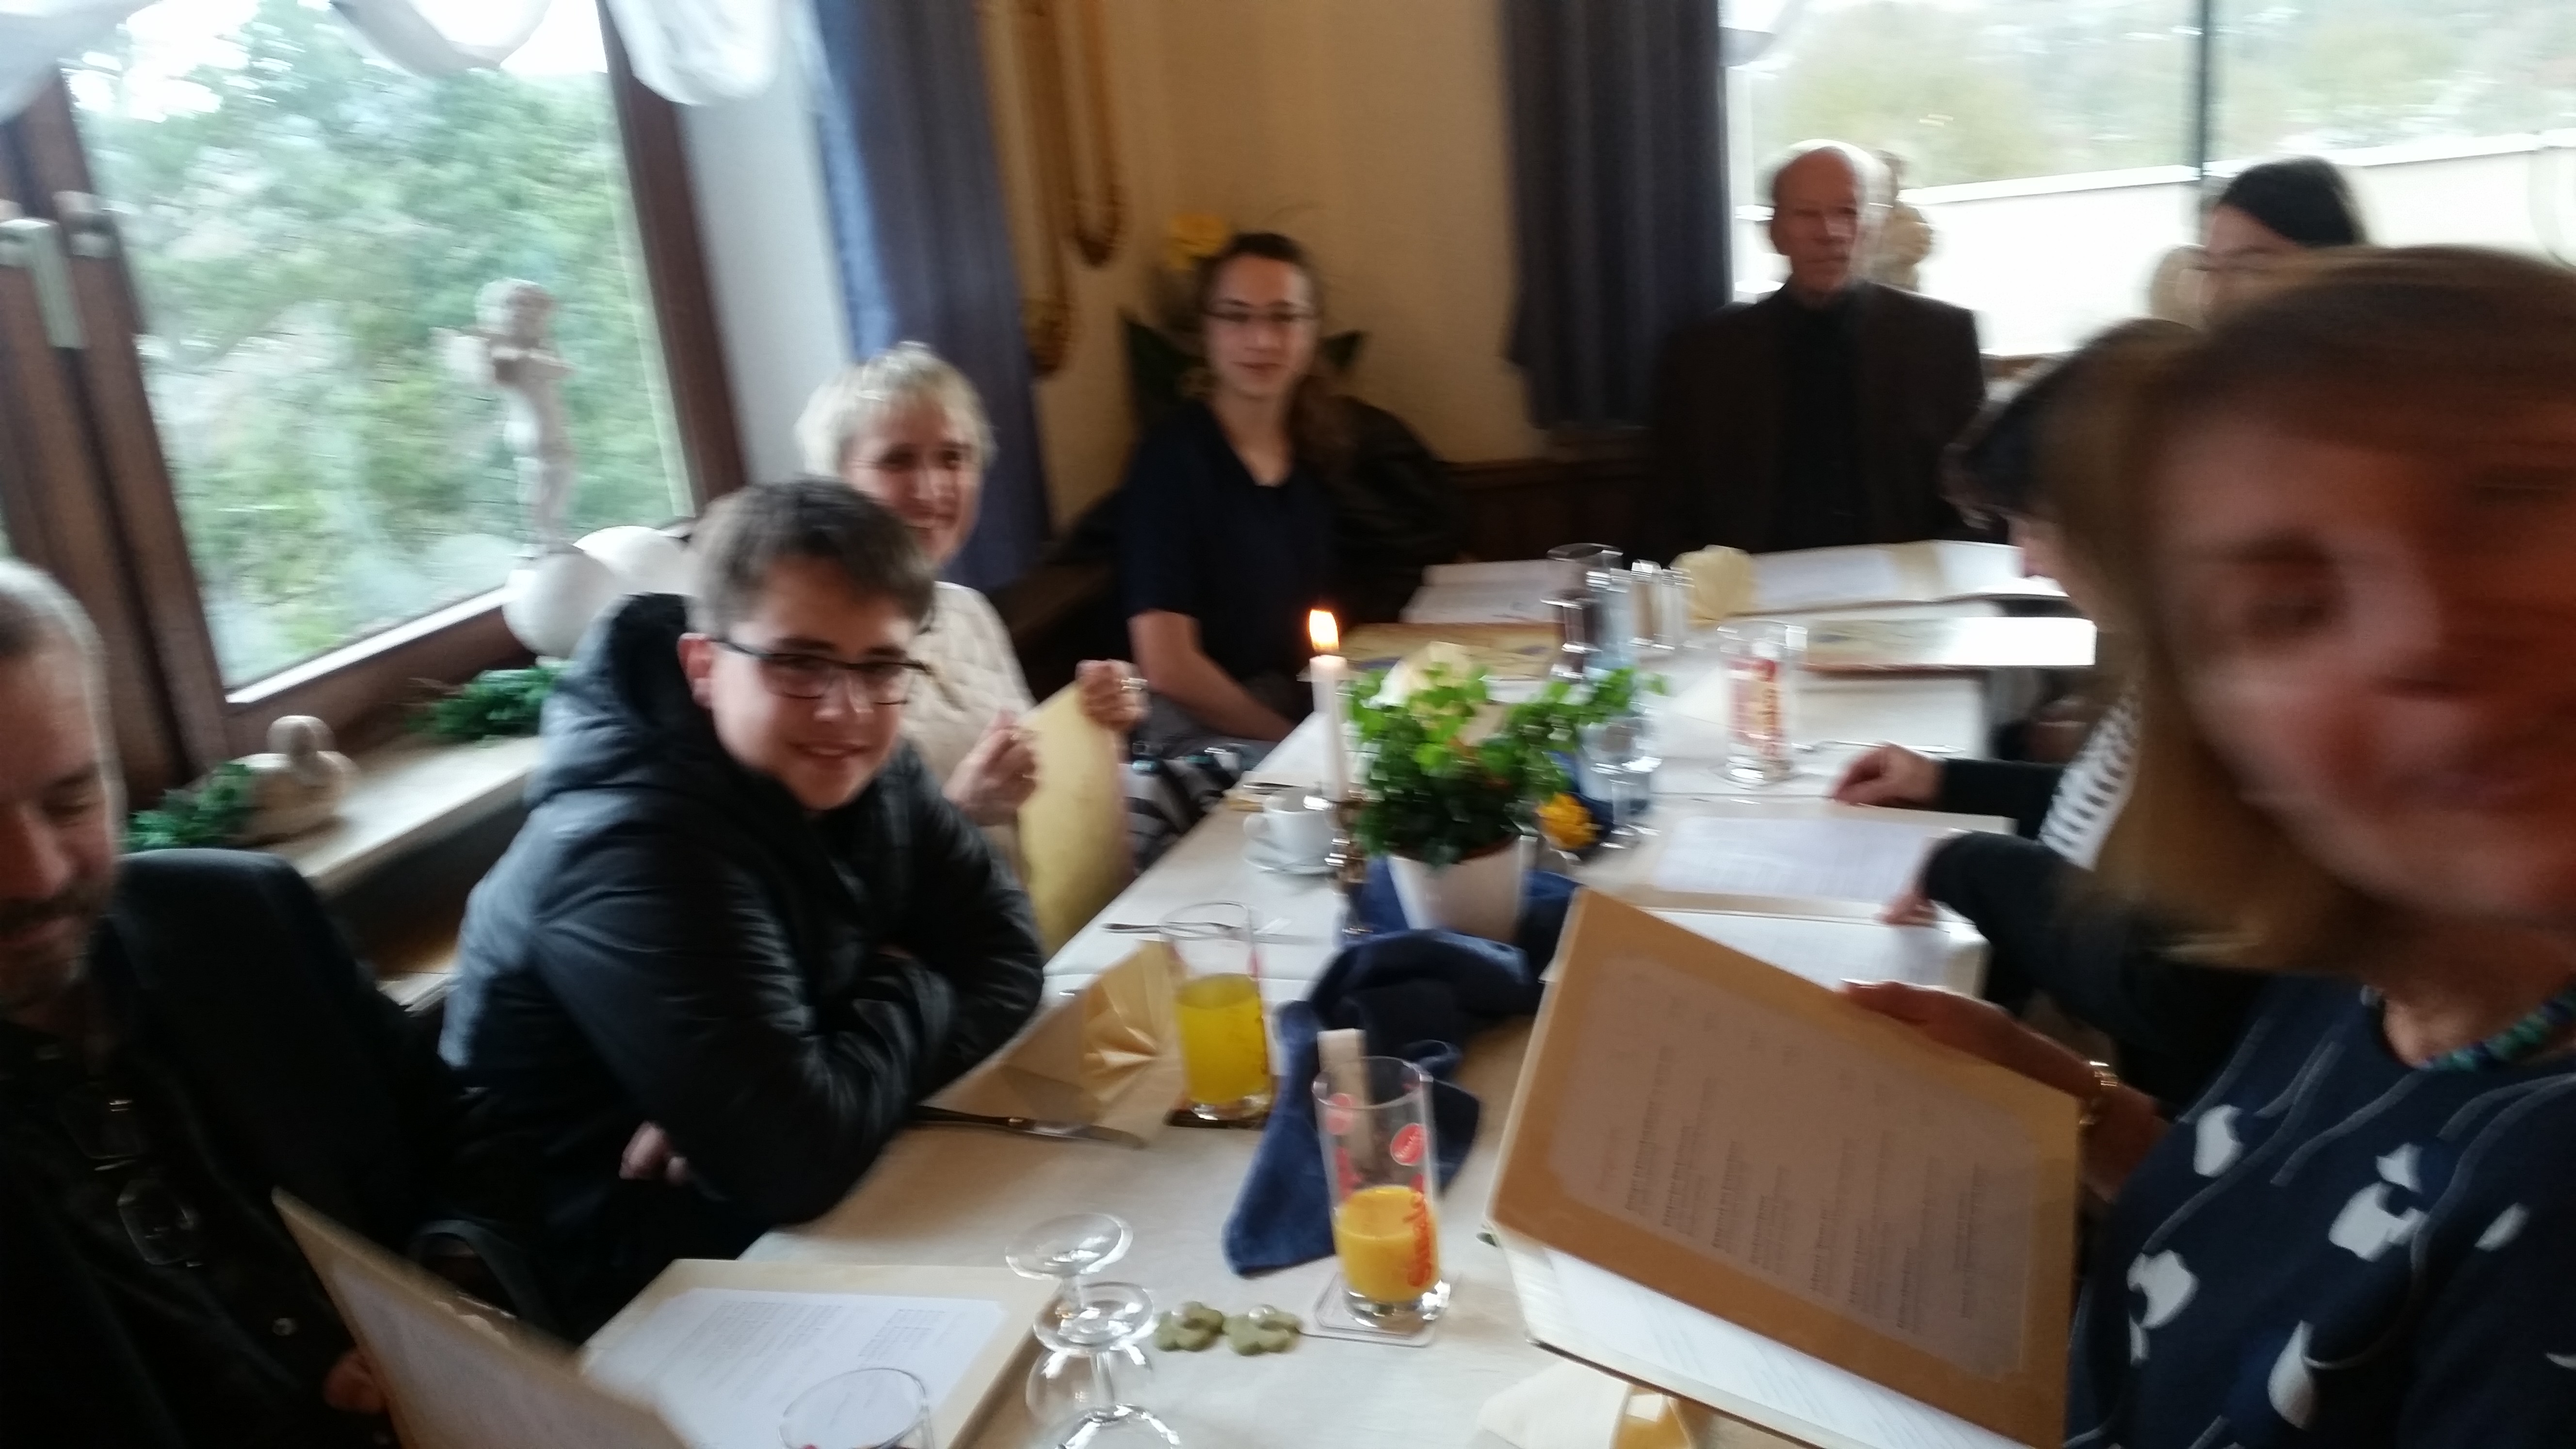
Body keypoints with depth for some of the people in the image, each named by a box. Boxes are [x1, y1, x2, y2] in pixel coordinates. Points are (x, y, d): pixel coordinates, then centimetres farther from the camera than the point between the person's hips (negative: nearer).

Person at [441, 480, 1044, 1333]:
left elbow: (1006, 955, -6)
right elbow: (797, 1157, -33)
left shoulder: (858, 772, -5)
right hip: (639, 1283, -7)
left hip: (832, 1217, 7)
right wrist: (908, 999, -14)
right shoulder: (630, 854, -28)